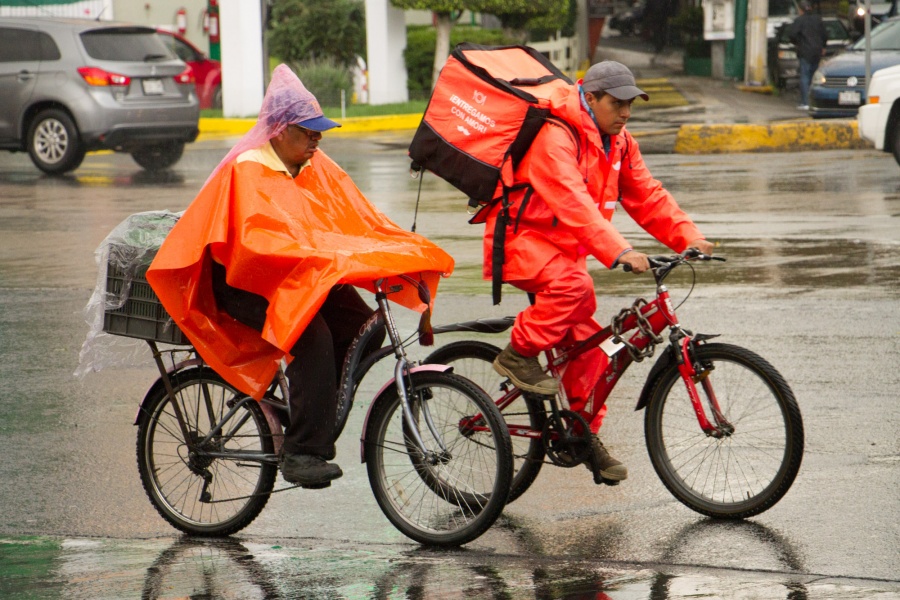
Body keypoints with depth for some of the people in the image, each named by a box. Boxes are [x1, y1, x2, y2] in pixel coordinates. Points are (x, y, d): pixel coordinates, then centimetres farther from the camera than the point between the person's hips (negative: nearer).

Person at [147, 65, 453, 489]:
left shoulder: (316, 167, 10)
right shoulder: (248, 172, -13)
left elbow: (359, 220, 3)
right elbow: (259, 240, -27)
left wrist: (411, 258, -12)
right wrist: (322, 259, -39)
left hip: (304, 275, 8)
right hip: (246, 281, -7)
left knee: (362, 328, -15)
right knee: (314, 338, -31)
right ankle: (302, 454, -30)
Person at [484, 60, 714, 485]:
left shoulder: (618, 142, 5)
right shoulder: (554, 136, -23)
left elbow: (647, 196, 5)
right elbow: (573, 203, -35)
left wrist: (689, 238, -11)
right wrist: (618, 251, -45)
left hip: (563, 248, 8)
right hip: (521, 239, -8)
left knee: (588, 340, 1)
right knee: (573, 284, -35)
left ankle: (585, 433, 12)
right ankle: (519, 354, -18)